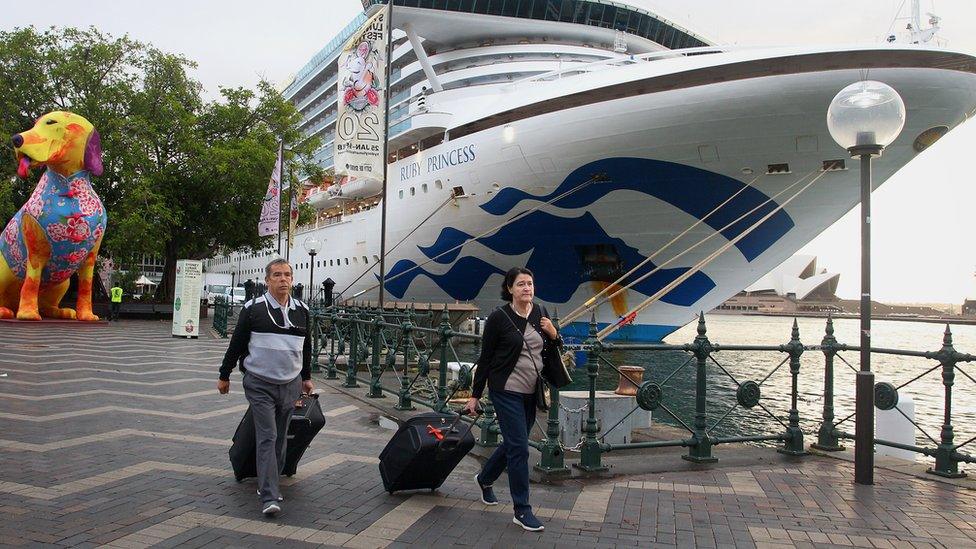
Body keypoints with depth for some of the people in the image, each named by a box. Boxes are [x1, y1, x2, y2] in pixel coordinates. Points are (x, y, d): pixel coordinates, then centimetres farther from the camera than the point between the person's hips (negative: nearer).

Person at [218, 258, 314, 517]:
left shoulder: (301, 311, 8)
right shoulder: (253, 309, -4)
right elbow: (236, 343, 3)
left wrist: (306, 377, 25)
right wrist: (224, 375, 8)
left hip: (291, 385, 4)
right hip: (260, 384, -4)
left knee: (280, 438, 11)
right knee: (267, 437, -9)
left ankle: (268, 484, 27)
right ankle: (269, 498, -9)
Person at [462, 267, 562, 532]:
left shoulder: (540, 314, 5)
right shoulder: (499, 317, -11)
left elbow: (552, 351, 15)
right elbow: (485, 358, -6)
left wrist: (553, 333, -7)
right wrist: (475, 395, -4)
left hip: (532, 392, 6)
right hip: (507, 391, -6)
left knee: (513, 443, 18)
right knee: (519, 448, -6)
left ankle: (484, 478, 44)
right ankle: (522, 511, 7)